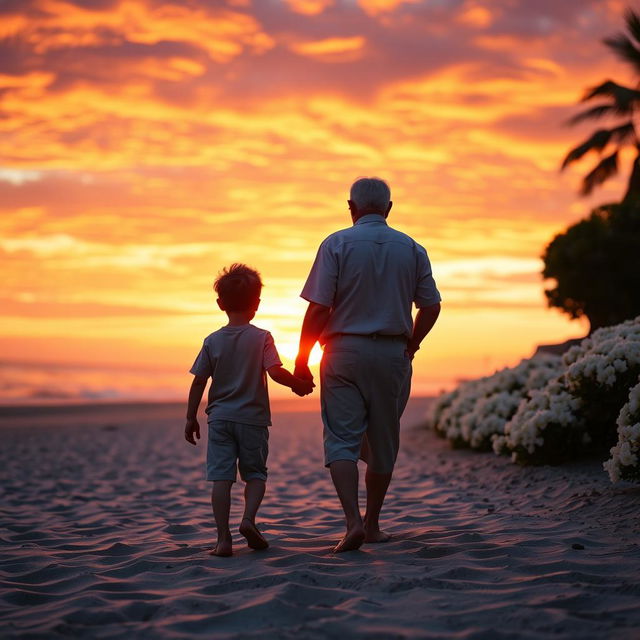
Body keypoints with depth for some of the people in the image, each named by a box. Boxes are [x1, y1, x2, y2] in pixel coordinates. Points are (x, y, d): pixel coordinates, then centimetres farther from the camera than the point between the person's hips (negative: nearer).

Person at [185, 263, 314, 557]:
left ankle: (223, 538, -4)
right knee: (256, 474, 13)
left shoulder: (212, 341, 1)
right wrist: (299, 384, 1)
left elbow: (198, 381, 2)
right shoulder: (262, 338, -5)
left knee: (221, 477, 0)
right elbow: (275, 371, -17)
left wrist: (191, 418, 9)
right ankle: (248, 519, -10)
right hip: (253, 418, -1)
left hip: (220, 418, 1)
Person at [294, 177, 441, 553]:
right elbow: (431, 307, 5)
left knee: (342, 439, -1)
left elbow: (318, 309, -9)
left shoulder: (337, 244, -3)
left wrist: (302, 361, -3)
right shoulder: (412, 249, 6)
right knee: (383, 441, 13)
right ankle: (372, 524, 22)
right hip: (393, 354, 3)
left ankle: (353, 520, -17)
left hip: (345, 352, -3)